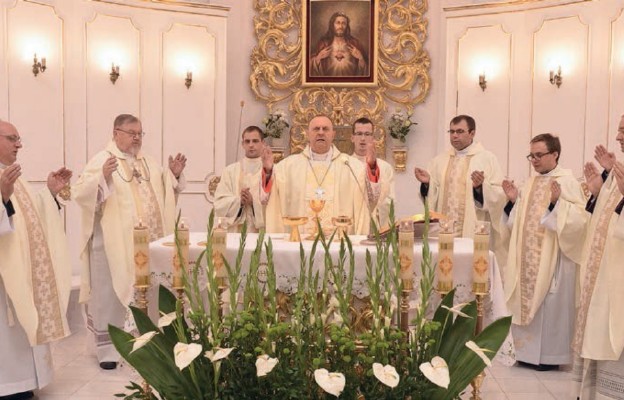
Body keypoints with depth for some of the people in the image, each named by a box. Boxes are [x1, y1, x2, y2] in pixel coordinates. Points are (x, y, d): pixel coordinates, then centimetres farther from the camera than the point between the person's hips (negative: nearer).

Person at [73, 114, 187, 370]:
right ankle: (107, 347, 9)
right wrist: (103, 177, -30)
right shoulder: (101, 161, -6)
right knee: (112, 293, 0)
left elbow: (165, 193, 21)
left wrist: (174, 175, 4)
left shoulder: (148, 163, 14)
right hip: (114, 243, -6)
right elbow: (81, 194, -15)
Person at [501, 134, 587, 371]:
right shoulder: (530, 184, 13)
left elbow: (579, 220, -17)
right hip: (528, 257, 7)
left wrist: (557, 202, -28)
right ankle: (528, 350, 18)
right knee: (527, 300, 9)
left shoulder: (568, 182, -7)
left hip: (552, 257, -7)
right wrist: (513, 201, 2)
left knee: (550, 304, -3)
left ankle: (549, 354, 7)